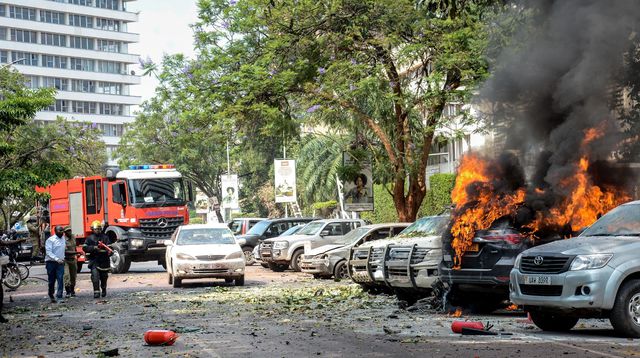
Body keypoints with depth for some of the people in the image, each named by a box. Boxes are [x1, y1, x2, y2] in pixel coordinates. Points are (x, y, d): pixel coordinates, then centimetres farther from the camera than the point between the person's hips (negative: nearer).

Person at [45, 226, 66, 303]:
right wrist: (57, 259, -22)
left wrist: (63, 258, 7)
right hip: (51, 262, -3)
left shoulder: (63, 238, 9)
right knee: (52, 281, 7)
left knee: (60, 279, -10)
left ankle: (59, 296, -11)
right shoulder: (50, 240, -8)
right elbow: (48, 252, -14)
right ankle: (51, 295, 26)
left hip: (60, 262, 3)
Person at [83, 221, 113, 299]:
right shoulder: (90, 238, 5)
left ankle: (104, 289, 36)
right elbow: (85, 247, -4)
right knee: (95, 276, -15)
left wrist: (109, 252, -28)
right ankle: (96, 292, -13)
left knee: (104, 276, 14)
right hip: (94, 260, -1)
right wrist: (94, 248, -19)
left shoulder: (105, 237, 4)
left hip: (104, 260, 1)